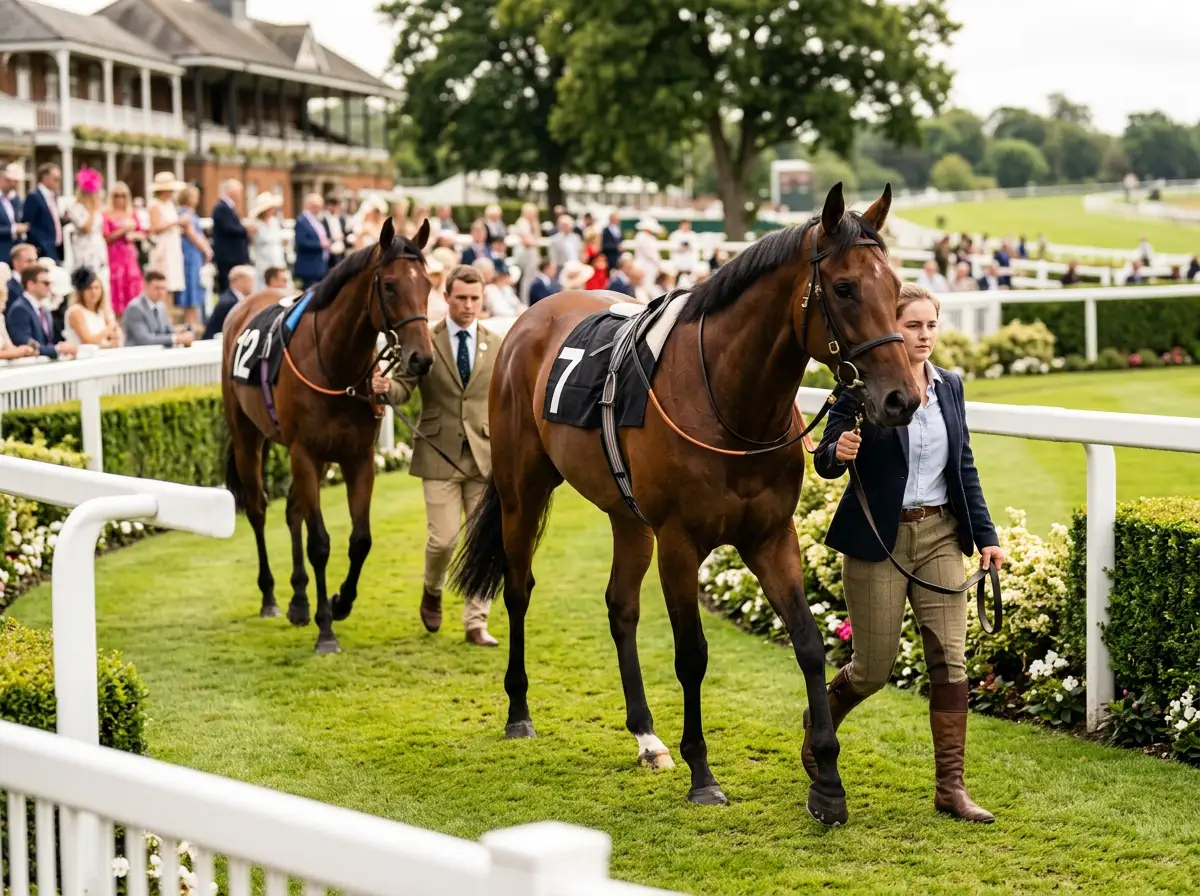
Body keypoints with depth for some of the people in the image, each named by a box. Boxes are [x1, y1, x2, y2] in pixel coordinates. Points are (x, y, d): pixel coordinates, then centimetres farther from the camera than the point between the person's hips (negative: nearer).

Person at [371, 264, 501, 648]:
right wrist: (385, 388, -27)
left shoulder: (497, 345, 7)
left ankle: (476, 623, 10)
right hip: (440, 455, -2)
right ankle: (433, 591, 26)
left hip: (486, 456, 2)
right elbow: (404, 388, -5)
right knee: (444, 539, -6)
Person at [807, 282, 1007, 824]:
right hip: (878, 538, -4)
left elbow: (964, 467, 14)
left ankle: (950, 786, 1)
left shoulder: (950, 387, 8)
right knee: (874, 668, 4)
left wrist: (985, 535, 9)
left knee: (950, 662, -3)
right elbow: (824, 461, -8)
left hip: (940, 535, 5)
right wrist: (838, 452, -32)